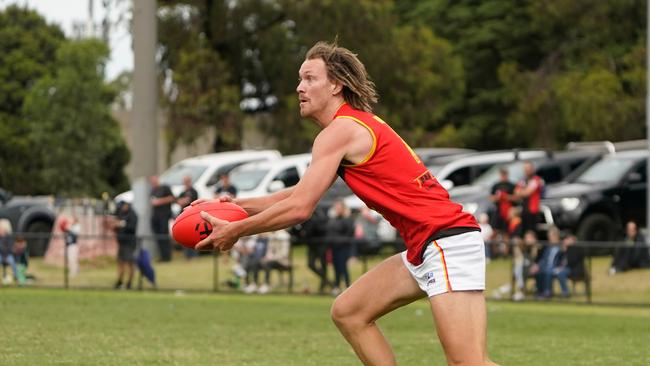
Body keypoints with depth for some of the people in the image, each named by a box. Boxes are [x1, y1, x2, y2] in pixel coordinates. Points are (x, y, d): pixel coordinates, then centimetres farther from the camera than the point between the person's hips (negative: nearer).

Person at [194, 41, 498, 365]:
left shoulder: (339, 131, -9)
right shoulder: (357, 125, 20)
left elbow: (298, 208, -13)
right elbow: (299, 193, 28)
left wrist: (234, 231, -3)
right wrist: (239, 205, 20)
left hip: (447, 244, -10)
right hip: (424, 249, 10)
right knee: (348, 313, 14)